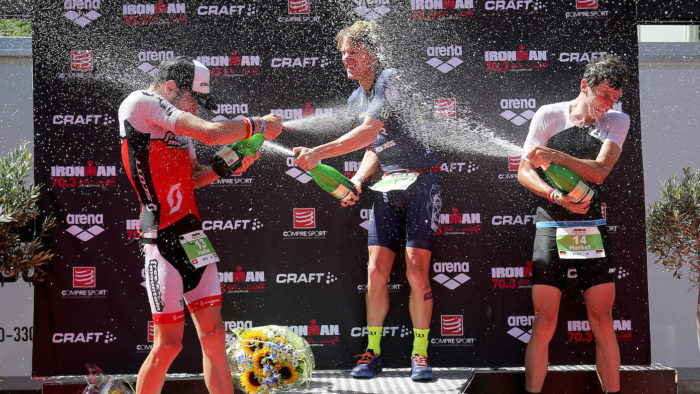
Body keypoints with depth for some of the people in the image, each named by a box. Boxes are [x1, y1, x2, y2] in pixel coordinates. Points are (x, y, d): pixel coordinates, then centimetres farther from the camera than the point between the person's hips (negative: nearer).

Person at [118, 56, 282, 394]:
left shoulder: (176, 124, 19)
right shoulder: (141, 102, -10)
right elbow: (212, 133, -18)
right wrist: (258, 125, -4)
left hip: (192, 236, 9)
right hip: (163, 238, -9)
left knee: (213, 333, 6)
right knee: (168, 344, -6)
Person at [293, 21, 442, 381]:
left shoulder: (392, 80, -12)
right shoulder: (355, 99, 14)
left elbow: (369, 131, -23)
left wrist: (319, 153, -28)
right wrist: (357, 180, 3)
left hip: (421, 180, -7)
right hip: (387, 187, 7)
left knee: (416, 271, -10)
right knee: (376, 271, -1)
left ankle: (420, 355, -3)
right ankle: (372, 352, 7)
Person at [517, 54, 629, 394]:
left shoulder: (617, 122, 6)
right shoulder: (549, 115, 3)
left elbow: (599, 171, -8)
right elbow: (524, 171, 0)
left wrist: (556, 156, -19)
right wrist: (557, 196, -15)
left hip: (593, 230, 2)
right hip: (551, 227, -2)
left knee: (603, 324, 0)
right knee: (544, 325, -5)